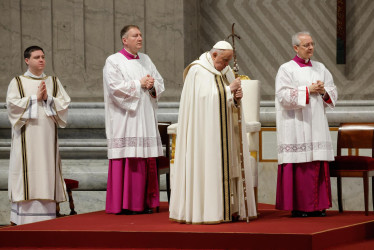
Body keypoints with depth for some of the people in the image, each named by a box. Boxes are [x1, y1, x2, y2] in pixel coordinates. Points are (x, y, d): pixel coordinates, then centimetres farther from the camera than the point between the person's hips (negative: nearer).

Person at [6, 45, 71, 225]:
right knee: (28, 170, -7)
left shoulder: (53, 82, 14)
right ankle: (24, 219, -6)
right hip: (27, 136, -3)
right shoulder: (17, 82, 5)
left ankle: (47, 216, 1)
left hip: (47, 135, 3)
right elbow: (12, 104, -8)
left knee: (47, 169, -1)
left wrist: (48, 98, -9)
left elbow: (64, 103, 6)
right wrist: (35, 97, -10)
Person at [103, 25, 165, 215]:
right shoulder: (113, 62, -1)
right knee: (127, 160, -9)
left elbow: (160, 83, 16)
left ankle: (144, 202, 7)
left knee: (146, 160, 2)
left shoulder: (146, 60, 17)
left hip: (145, 118, 6)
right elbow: (115, 86, -14)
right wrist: (139, 84, -10)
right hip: (125, 119, -6)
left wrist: (152, 85, -6)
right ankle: (124, 204, -6)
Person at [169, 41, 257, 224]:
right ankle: (205, 211, -8)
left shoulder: (226, 71, 13)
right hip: (205, 130, -7)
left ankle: (227, 209, 5)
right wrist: (229, 90, -15)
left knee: (227, 166, 4)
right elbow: (206, 99, -16)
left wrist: (237, 97, -7)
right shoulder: (197, 71, -9)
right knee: (206, 167, -8)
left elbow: (230, 103, 15)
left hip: (224, 131, 7)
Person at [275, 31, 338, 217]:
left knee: (318, 163, 1)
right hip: (296, 124, -5)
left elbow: (333, 94, 16)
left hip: (317, 124, 5)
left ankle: (317, 205, 5)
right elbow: (283, 96, -12)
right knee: (299, 165, -9)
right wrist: (308, 90, -14)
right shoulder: (286, 69, -1)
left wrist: (323, 91, -6)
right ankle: (298, 206, -4)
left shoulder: (320, 68, 15)